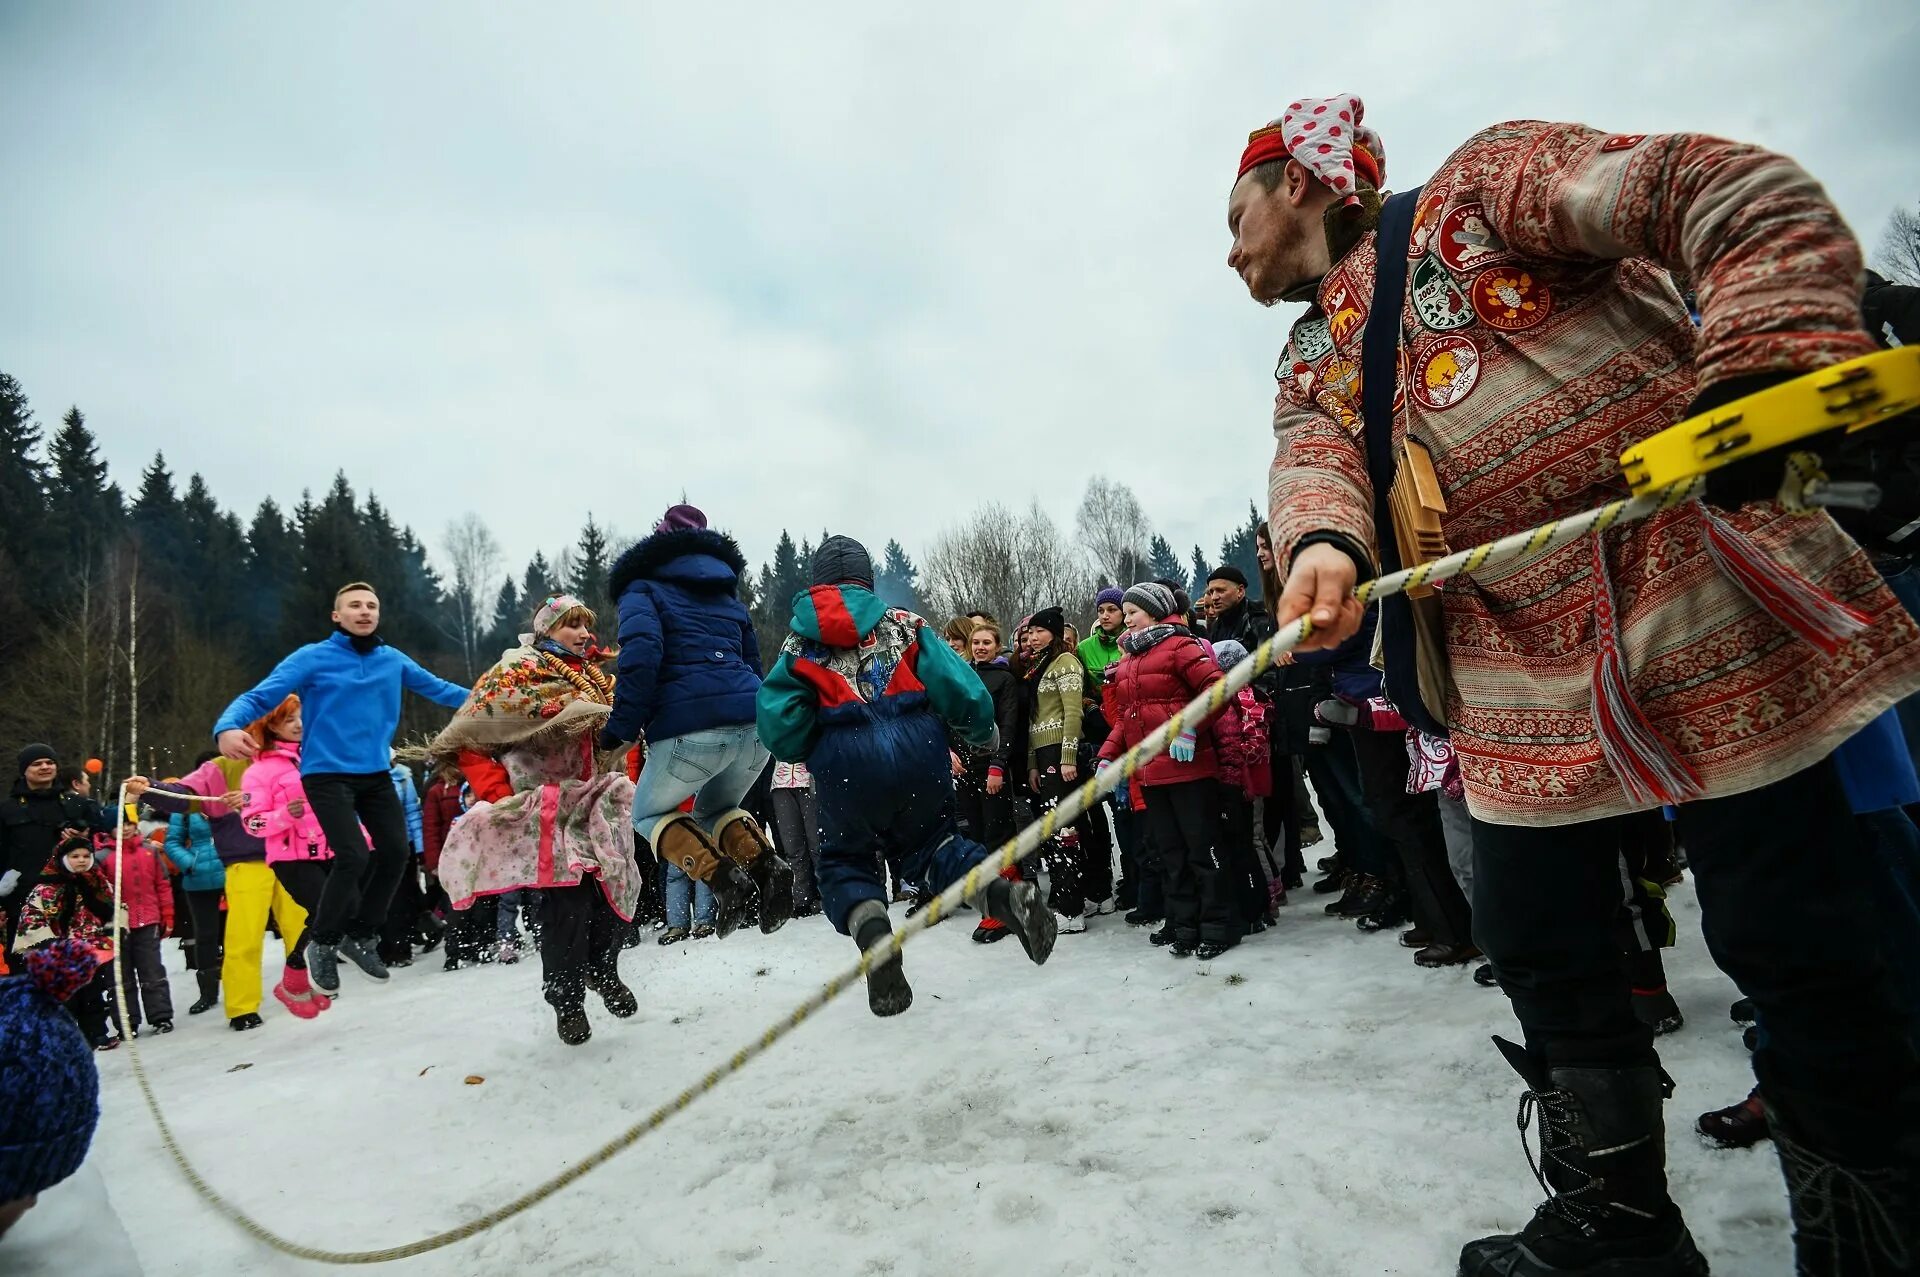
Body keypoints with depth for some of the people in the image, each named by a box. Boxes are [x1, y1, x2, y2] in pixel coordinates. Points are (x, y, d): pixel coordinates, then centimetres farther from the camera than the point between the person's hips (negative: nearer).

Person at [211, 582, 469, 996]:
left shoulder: (393, 660, 5)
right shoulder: (314, 658, -8)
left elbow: (437, 687, 15)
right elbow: (260, 696, -14)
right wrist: (228, 728, -34)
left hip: (374, 773, 6)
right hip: (327, 773, -5)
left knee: (395, 852, 5)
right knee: (353, 857, -17)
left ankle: (361, 936, 28)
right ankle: (323, 943, 9)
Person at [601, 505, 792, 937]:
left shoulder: (643, 589, 9)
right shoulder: (728, 595, 28)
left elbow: (641, 654, -10)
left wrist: (622, 727, -4)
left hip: (691, 728, -5)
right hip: (755, 725, 6)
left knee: (648, 813, 21)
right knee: (716, 809, 30)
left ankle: (722, 877, -4)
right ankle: (767, 865, 1)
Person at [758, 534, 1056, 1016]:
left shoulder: (799, 641, 12)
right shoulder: (903, 624, 14)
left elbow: (779, 724, 0)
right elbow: (956, 683, 3)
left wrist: (809, 752, 19)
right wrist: (983, 733, 20)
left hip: (845, 763, -1)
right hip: (918, 748, 2)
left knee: (845, 860, 19)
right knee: (928, 845, 23)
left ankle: (870, 926, -16)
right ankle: (1004, 893, -7)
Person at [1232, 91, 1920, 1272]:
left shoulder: (1480, 186, 1)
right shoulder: (1314, 357, 18)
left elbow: (1756, 203, -8)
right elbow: (1316, 457, -2)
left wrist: (1758, 367, -26)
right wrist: (1322, 542, -25)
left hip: (1704, 609, -6)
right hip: (1520, 680, 6)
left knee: (1784, 934, 1)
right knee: (1542, 948, 9)